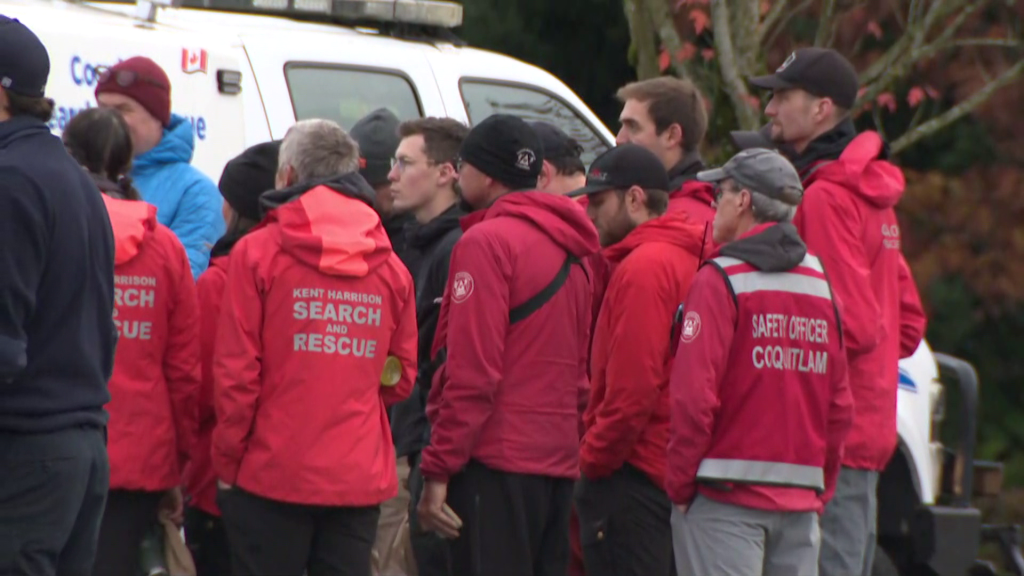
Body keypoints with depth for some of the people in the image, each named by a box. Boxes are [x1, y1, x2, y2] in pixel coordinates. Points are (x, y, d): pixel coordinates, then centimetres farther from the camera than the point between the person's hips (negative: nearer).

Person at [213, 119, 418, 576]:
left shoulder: (257, 252, -5)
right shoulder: (390, 267, 7)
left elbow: (235, 371, -7)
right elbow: (401, 377, 10)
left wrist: (228, 460, 1)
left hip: (273, 473, -3)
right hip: (360, 476, 3)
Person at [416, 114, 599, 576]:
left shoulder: (488, 241, -10)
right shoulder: (569, 251, 17)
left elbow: (472, 370, -16)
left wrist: (438, 469, -14)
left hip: (497, 458, -9)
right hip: (558, 461, 9)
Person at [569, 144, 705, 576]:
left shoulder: (643, 267, -15)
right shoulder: (683, 258, 14)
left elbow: (632, 387, -20)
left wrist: (594, 458, -9)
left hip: (633, 475, -10)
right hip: (671, 471, 10)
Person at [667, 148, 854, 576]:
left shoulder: (722, 279, -8)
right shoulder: (820, 282, 12)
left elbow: (694, 395, -14)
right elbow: (840, 402, 12)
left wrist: (680, 482, -5)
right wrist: (820, 490, 17)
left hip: (726, 497, -6)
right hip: (801, 500, 6)